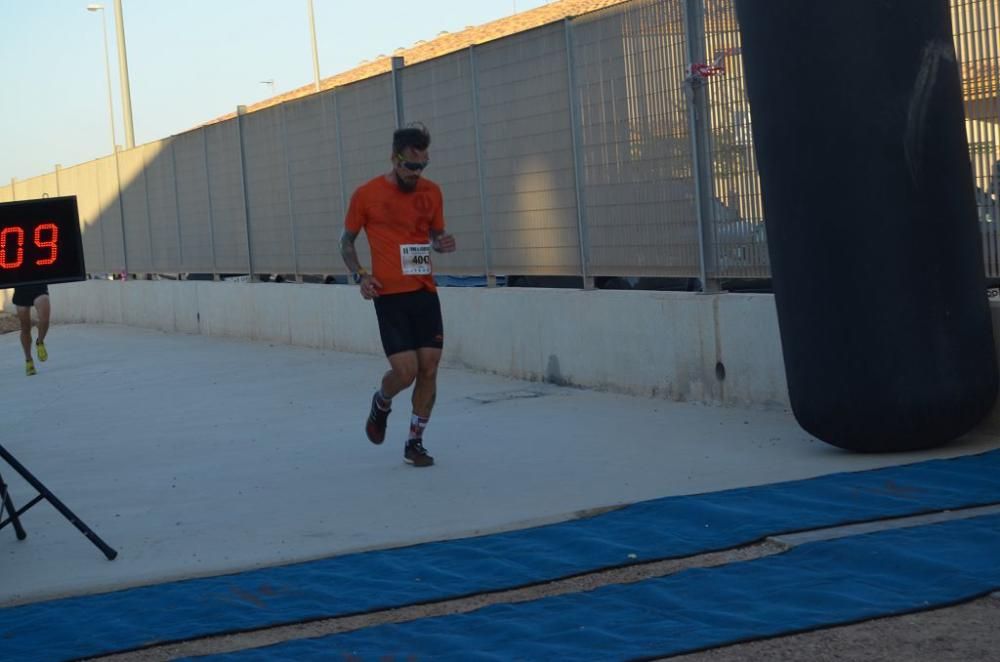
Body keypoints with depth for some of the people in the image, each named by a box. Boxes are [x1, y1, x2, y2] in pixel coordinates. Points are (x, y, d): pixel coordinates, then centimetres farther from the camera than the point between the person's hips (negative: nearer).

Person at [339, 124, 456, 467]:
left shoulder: (431, 192, 7)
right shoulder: (366, 195, -4)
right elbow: (347, 242, 7)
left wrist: (443, 243, -3)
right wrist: (360, 275, -9)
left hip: (425, 293, 4)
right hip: (390, 296, -4)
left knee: (429, 368, 0)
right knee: (405, 371, -11)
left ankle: (415, 442, 15)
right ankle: (381, 404, 24)